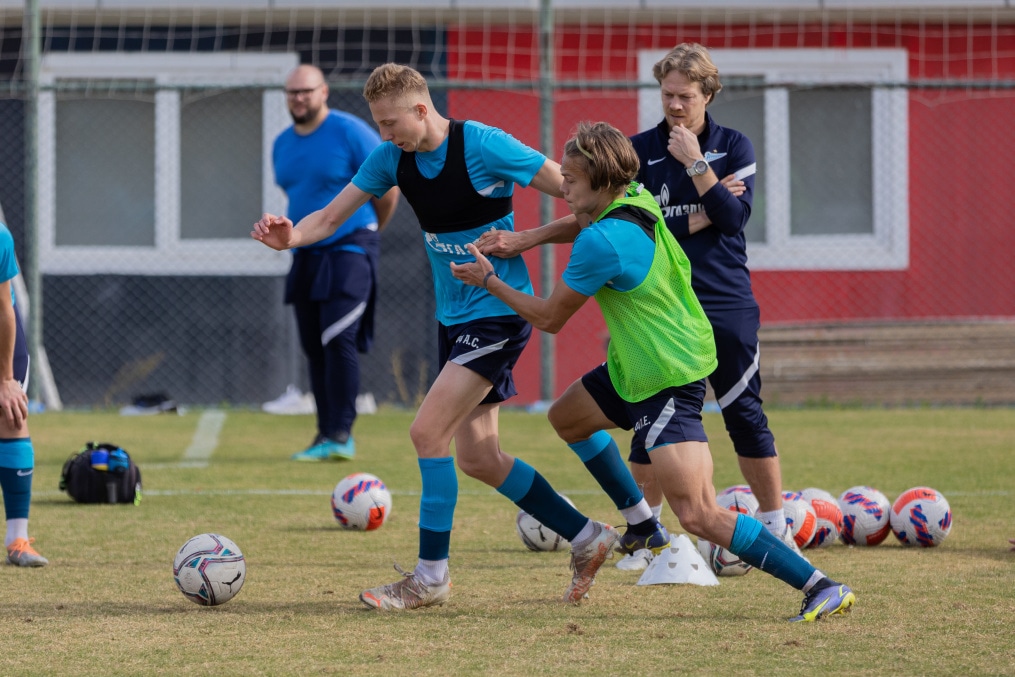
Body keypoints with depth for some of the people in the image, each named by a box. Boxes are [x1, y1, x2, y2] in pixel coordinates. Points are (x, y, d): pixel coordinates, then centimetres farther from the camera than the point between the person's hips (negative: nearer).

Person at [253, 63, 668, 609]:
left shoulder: (484, 146, -18)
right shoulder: (391, 157, 1)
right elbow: (330, 218, 1)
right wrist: (290, 236, -20)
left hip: (500, 311, -8)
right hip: (453, 315, 8)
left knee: (428, 430, -15)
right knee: (476, 457, 7)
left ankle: (431, 575, -5)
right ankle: (587, 539, 20)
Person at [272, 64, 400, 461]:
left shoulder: (349, 132, -10)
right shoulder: (283, 144, 10)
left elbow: (387, 186, -4)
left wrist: (370, 231, 8)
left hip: (349, 249, -7)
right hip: (306, 253, 7)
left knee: (339, 339, -16)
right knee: (314, 347, 7)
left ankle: (340, 434, -14)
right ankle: (326, 434, 14)